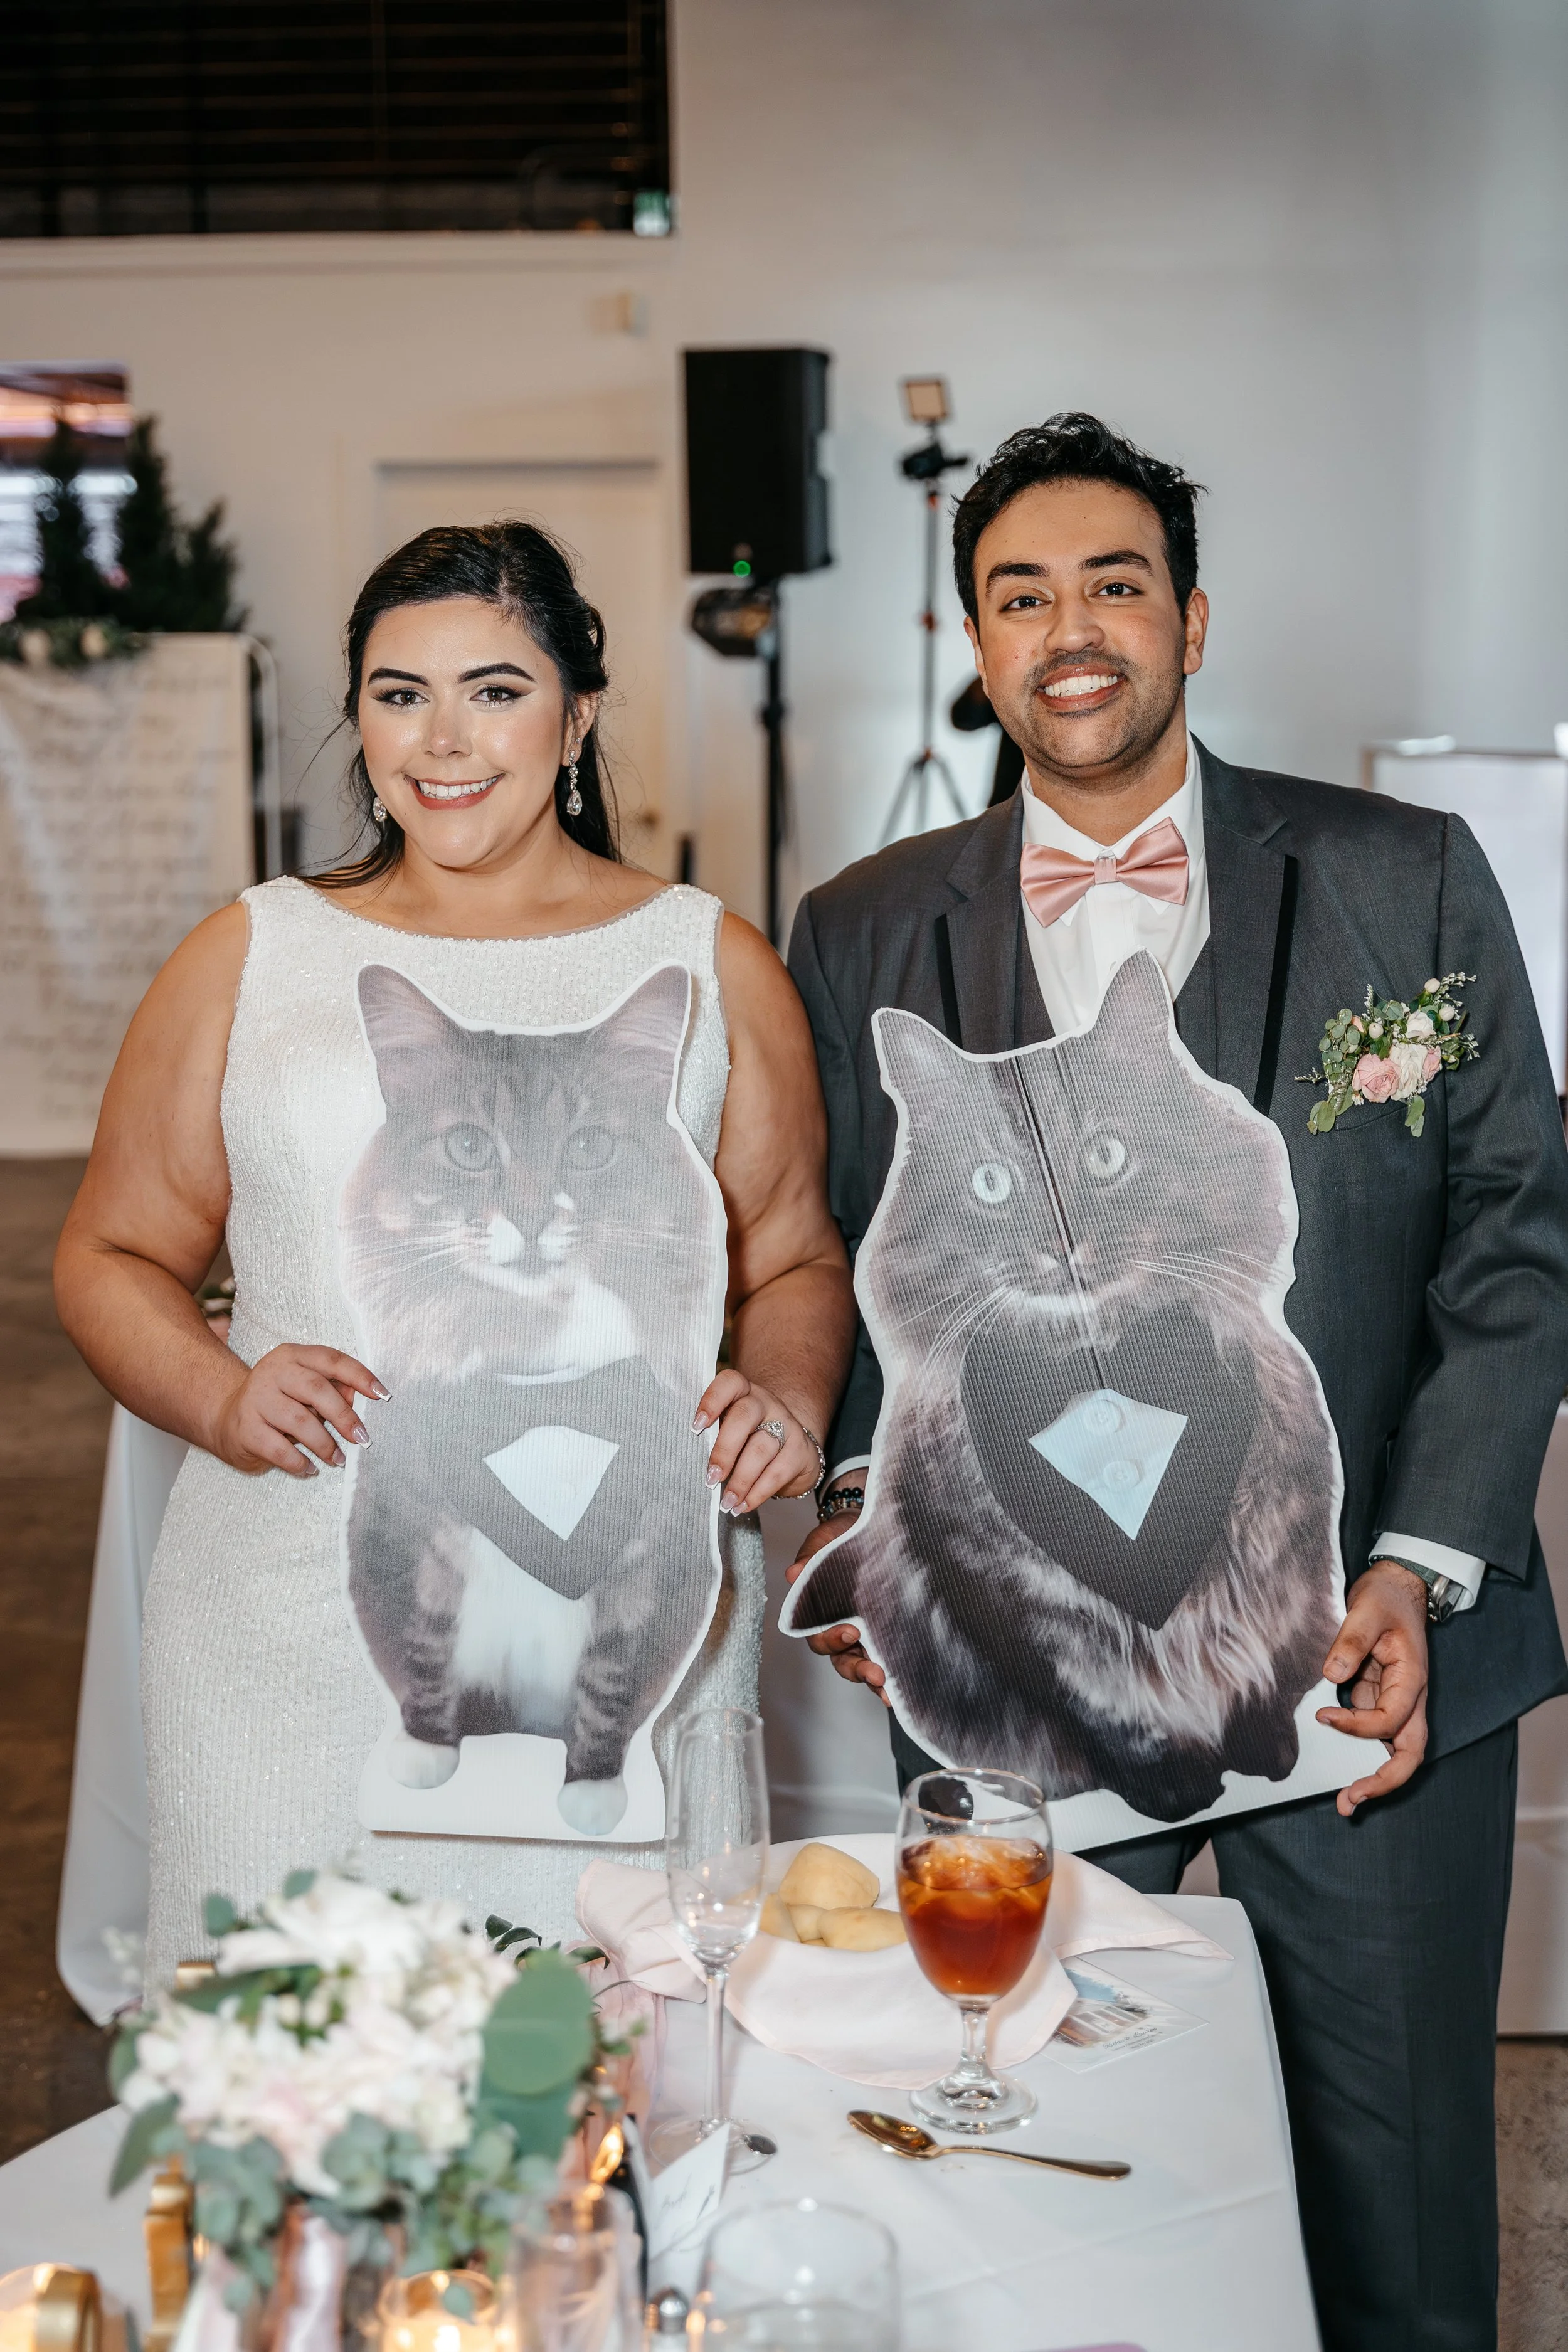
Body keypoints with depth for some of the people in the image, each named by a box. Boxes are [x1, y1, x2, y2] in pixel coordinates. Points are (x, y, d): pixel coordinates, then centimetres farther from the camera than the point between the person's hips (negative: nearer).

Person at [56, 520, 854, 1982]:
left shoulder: (709, 963, 9)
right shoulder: (250, 956, 9)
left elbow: (793, 1259, 15)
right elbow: (113, 1255, 12)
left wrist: (785, 1402, -6)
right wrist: (221, 1398, -7)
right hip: (295, 1626, 1)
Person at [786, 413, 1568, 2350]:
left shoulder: (1407, 881, 0)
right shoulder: (864, 936, 5)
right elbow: (842, 1264, 11)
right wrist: (861, 1503, -5)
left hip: (1366, 1634, 0)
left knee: (1397, 2177, 11)